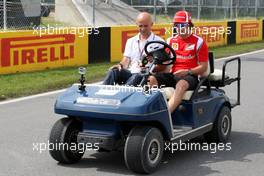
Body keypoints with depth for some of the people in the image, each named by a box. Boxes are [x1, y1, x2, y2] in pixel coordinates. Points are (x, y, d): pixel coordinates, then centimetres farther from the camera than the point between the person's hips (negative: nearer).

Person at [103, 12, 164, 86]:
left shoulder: (159, 41, 6)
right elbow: (126, 60, 15)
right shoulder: (131, 41, 21)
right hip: (131, 72, 4)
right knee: (113, 71, -25)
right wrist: (120, 65, -9)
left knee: (136, 77, -37)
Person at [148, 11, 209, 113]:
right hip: (172, 74, 5)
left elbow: (203, 67, -1)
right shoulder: (170, 41, 17)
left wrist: (188, 71, -16)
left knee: (181, 84, -39)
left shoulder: (198, 42, 3)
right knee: (151, 79, -21)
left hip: (190, 75, -5)